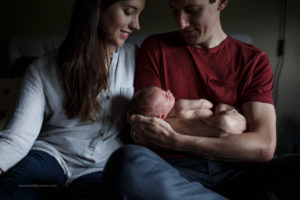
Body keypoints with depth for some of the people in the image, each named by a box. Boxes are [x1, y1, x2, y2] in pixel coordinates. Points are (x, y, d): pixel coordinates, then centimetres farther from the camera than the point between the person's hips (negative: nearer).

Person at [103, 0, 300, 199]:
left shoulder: (254, 60, 8)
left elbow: (264, 147, -6)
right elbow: (141, 134, -1)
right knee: (128, 161, -33)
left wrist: (174, 141, -13)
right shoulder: (156, 48, 8)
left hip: (234, 171, 0)